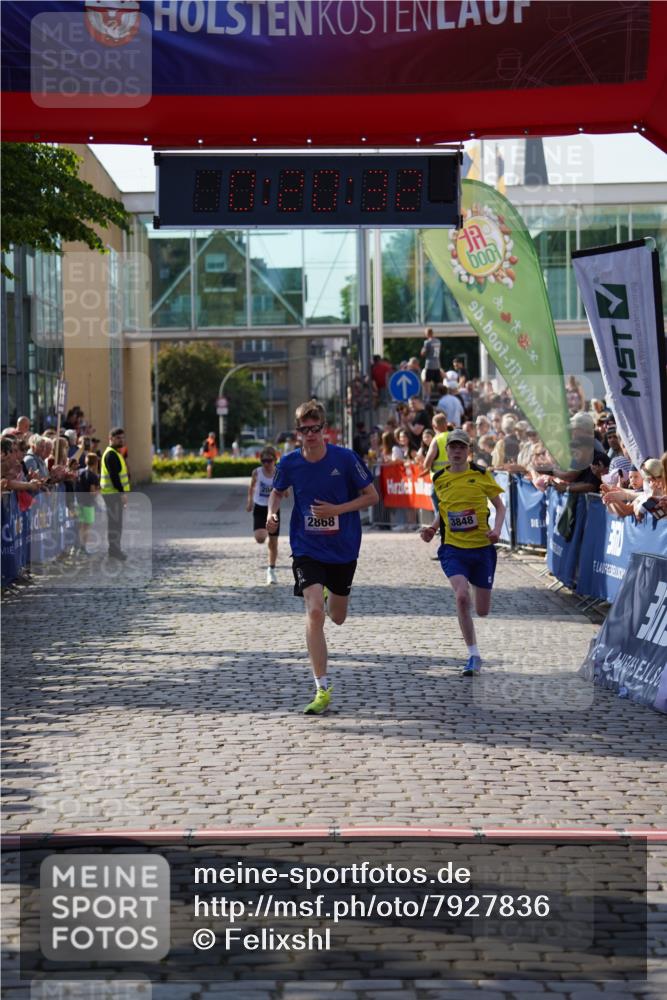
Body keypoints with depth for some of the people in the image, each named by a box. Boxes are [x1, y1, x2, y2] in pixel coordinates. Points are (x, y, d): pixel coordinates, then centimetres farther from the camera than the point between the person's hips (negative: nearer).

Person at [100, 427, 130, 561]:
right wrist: (122, 493, -24)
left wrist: (123, 493, 20)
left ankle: (115, 549, 19)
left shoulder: (116, 453, 20)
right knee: (115, 522, -9)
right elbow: (114, 476, -21)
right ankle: (114, 550, -7)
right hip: (113, 493, -10)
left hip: (116, 493, 10)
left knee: (116, 523, 14)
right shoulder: (111, 454, -14)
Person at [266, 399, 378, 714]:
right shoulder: (289, 463, -6)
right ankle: (323, 691, -16)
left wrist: (336, 510, -18)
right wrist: (271, 512, -7)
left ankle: (328, 595, 55)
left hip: (343, 549, 1)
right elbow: (277, 491, 15)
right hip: (306, 549, -1)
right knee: (314, 612, -19)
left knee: (337, 618, 15)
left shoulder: (345, 458, -12)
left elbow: (372, 496, -5)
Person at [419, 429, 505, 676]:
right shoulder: (439, 479, 5)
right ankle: (474, 656, -12)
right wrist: (432, 529, 4)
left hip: (482, 547, 0)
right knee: (462, 596, -25)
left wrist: (497, 529, -12)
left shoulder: (481, 475, -1)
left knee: (482, 611, 2)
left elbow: (500, 506, 6)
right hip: (453, 548, 0)